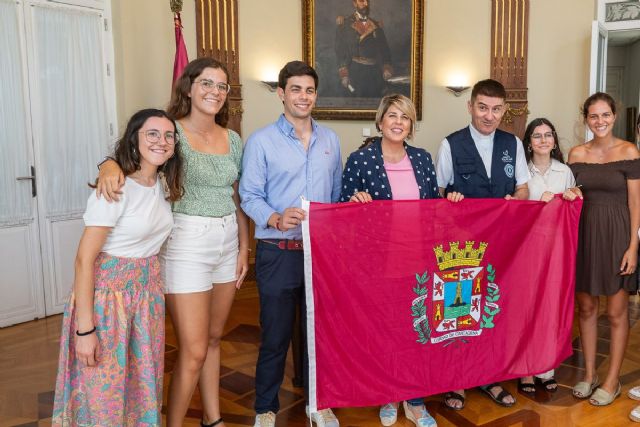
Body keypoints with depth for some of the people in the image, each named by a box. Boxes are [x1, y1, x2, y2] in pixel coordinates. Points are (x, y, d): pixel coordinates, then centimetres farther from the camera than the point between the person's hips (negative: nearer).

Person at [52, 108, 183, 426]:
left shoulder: (163, 183, 3)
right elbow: (84, 259, -19)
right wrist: (85, 328, -20)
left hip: (148, 289, 7)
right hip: (107, 289, -6)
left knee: (146, 381, 16)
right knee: (104, 389, 5)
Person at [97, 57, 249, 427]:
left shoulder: (233, 140, 8)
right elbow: (127, 156, -13)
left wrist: (244, 248, 12)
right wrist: (111, 167, -36)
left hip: (228, 243, 6)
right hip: (187, 246, -5)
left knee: (213, 339, 18)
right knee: (193, 350, -3)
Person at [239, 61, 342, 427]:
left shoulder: (331, 140, 10)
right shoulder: (261, 141, -3)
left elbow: (337, 193, 13)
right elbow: (250, 196, -7)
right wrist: (276, 219, -24)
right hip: (278, 252, -3)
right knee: (275, 335, 7)